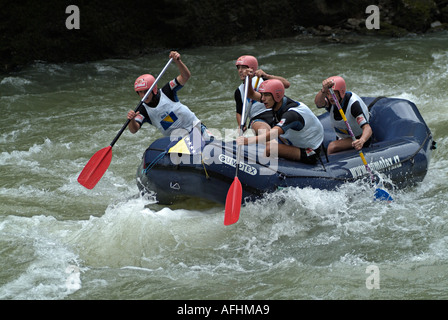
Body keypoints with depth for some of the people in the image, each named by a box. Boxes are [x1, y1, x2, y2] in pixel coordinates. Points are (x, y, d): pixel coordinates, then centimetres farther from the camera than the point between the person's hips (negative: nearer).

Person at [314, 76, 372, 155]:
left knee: (332, 146, -26)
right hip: (342, 138, 6)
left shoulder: (353, 103, -29)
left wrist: (361, 141, -62)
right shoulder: (331, 101, -14)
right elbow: (318, 102, -40)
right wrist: (324, 90, -63)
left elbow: (367, 128, -39)